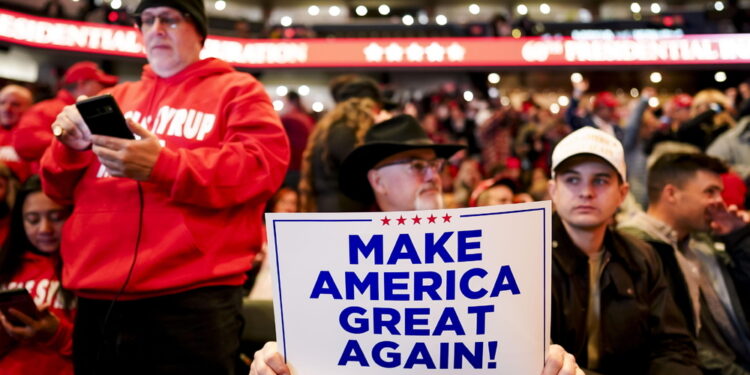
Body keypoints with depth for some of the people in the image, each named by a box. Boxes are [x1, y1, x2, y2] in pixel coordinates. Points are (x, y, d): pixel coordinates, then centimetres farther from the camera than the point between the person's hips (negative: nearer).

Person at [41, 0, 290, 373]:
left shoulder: (238, 91, 8)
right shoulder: (114, 98, 21)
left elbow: (263, 165, -9)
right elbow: (61, 188, 20)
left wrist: (162, 165, -19)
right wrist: (70, 148, -3)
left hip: (190, 300, -4)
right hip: (97, 301, 5)